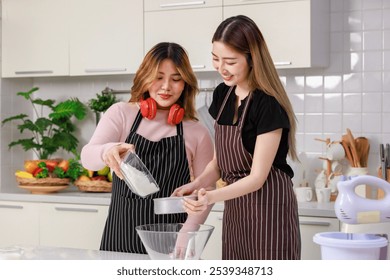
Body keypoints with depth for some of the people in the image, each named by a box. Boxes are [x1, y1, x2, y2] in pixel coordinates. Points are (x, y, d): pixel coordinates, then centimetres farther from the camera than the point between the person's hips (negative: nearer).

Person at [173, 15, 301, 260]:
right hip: (234, 211, 7)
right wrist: (197, 184, -6)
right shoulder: (222, 95, 5)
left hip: (269, 211, -7)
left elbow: (257, 177, -17)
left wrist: (212, 197, -30)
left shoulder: (268, 104, -17)